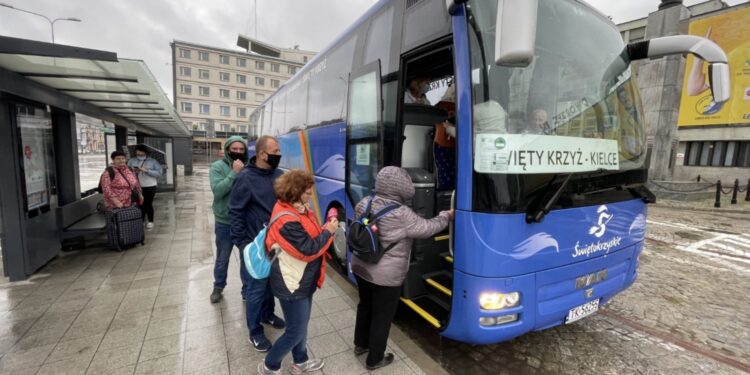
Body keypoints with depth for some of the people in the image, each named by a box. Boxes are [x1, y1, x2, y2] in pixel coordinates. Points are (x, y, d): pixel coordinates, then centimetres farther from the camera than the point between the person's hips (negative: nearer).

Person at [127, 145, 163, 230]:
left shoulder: (153, 161, -1)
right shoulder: (132, 161, 8)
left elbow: (159, 173, -9)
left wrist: (146, 170, -19)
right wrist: (132, 171, -12)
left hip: (149, 187, -3)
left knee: (148, 204, 2)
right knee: (140, 204, 7)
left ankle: (150, 221, 17)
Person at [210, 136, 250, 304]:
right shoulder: (218, 167, -8)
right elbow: (217, 190, -22)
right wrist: (234, 173, -24)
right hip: (224, 222, 0)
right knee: (222, 258, 19)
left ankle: (247, 290, 33)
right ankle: (218, 287, 43)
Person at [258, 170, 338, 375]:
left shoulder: (298, 209, 1)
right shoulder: (287, 221, -29)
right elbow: (308, 250, -28)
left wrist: (325, 227, -6)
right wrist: (328, 232, -18)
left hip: (303, 280, 9)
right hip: (292, 284, -9)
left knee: (301, 324, 24)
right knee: (296, 331, 8)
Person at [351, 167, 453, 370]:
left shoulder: (365, 203, -7)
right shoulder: (402, 215, -26)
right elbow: (427, 228, -13)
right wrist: (446, 216, 5)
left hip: (360, 268, 7)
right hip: (386, 277, -7)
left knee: (365, 306, 27)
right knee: (382, 317, 14)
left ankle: (360, 344, 48)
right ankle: (375, 360, 33)